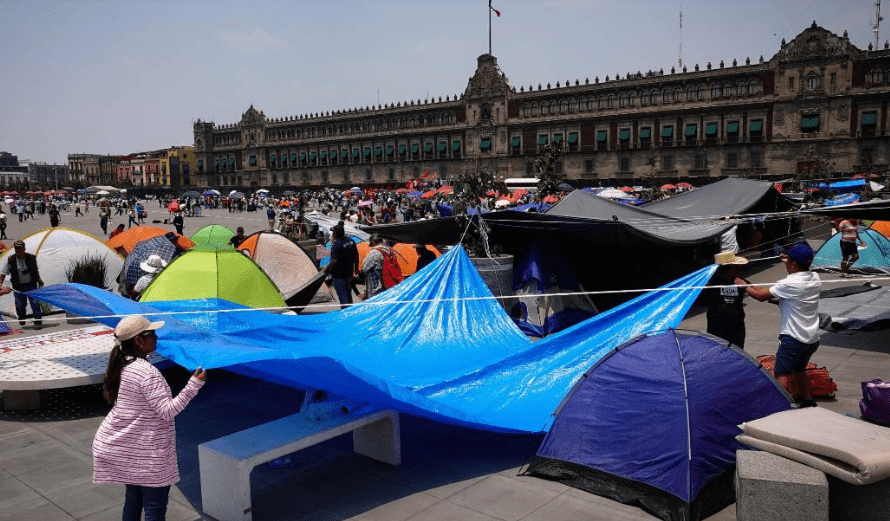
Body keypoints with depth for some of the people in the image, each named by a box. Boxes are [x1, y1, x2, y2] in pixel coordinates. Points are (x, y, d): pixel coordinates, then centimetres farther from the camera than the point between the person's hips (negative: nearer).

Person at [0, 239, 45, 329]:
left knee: (35, 303, -8)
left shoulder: (32, 258, -1)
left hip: (31, 285, 0)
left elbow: (36, 270, 16)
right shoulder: (10, 260, -6)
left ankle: (38, 322, -1)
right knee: (20, 305, 5)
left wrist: (39, 279, 18)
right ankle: (21, 319, 35)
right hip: (19, 287, 0)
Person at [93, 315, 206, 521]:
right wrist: (194, 384, -30)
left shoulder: (121, 365, 3)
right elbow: (167, 411, -27)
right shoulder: (148, 373, -24)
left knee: (133, 497, 23)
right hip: (146, 455, -9)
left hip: (123, 448, 9)